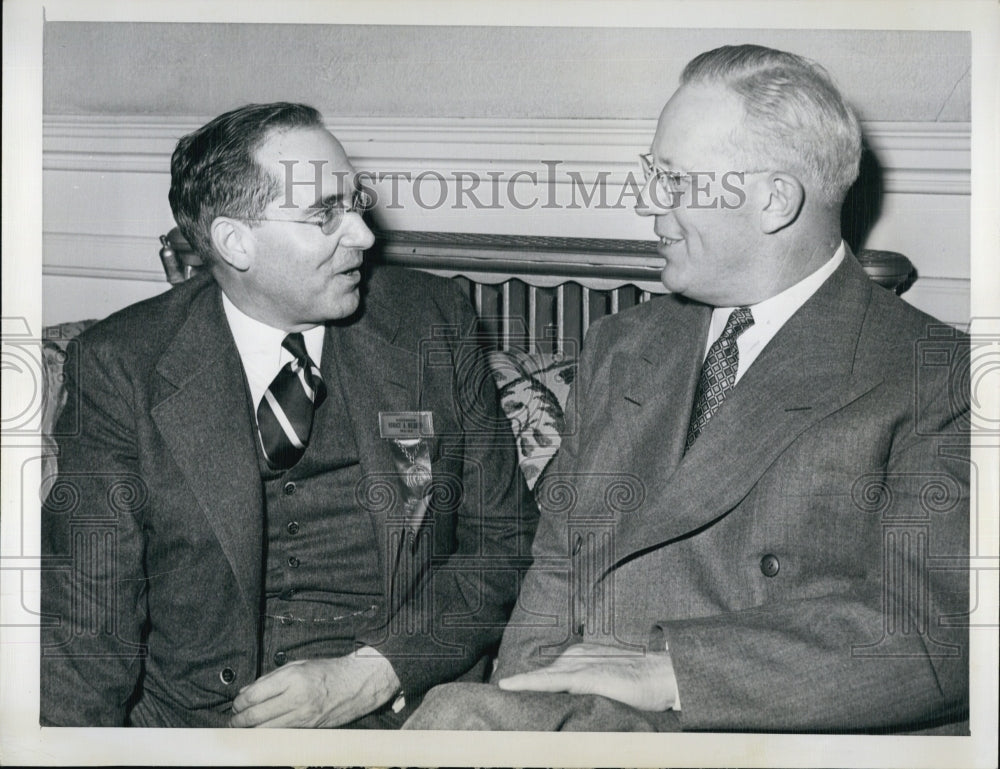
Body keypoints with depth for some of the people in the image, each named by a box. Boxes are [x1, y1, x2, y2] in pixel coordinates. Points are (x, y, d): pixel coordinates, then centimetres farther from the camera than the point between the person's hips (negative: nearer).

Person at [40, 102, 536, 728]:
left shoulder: (435, 323, 4)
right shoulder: (120, 366, -1)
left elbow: (507, 539, 6)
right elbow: (89, 610, -2)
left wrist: (369, 675, -7)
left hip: (405, 711, 0)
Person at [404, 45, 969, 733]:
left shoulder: (937, 379, -4)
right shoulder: (619, 349, 16)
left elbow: (936, 628, -15)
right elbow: (555, 568, 14)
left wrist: (669, 669, -19)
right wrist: (533, 704, -6)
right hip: (591, 715, 6)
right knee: (459, 713, -26)